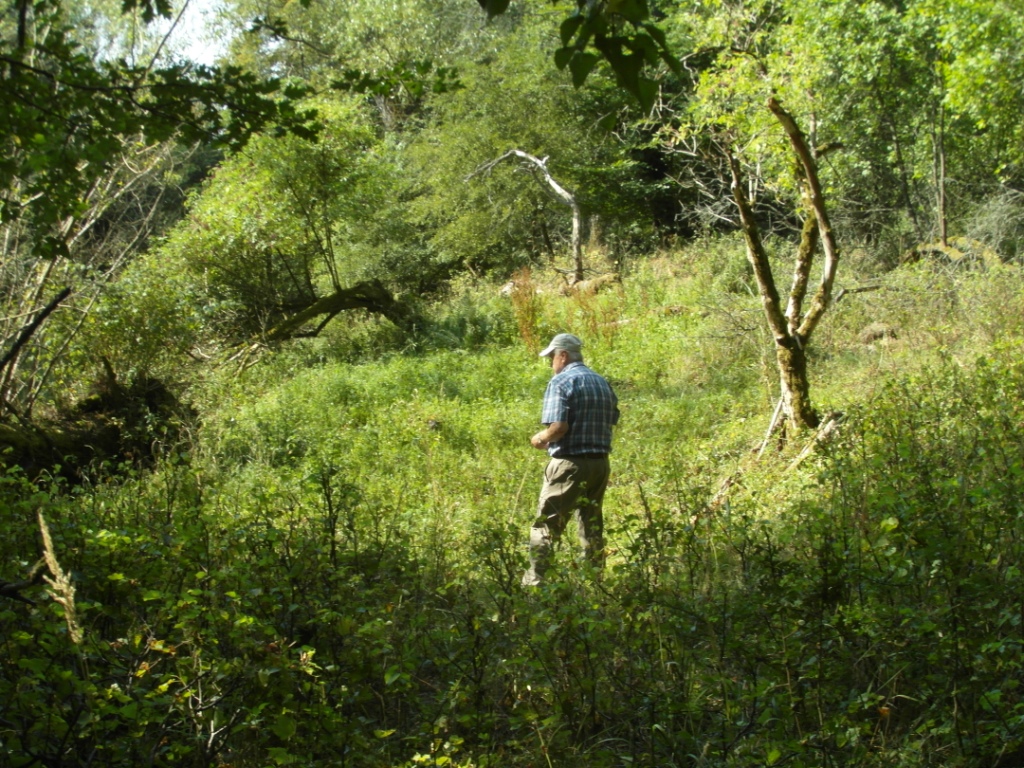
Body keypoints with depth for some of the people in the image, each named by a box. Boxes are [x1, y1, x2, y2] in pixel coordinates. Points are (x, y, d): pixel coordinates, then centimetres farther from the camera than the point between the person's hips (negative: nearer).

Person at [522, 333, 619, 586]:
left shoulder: (560, 382, -11)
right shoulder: (602, 382, 13)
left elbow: (558, 426, -20)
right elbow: (612, 421, 15)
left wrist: (540, 439, -2)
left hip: (569, 463, -7)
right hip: (600, 462, 7)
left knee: (546, 525, -2)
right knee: (592, 524, 15)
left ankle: (534, 582, -3)